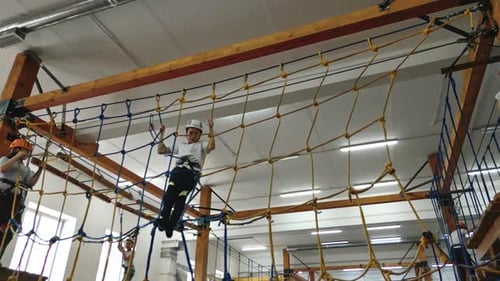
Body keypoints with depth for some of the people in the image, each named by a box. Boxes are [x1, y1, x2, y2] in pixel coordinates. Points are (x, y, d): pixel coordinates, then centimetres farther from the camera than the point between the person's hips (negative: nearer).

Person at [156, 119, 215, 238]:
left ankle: (170, 226, -33)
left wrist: (210, 129, 5)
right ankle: (164, 218, -35)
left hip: (192, 172, -3)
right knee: (171, 192, -27)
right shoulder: (179, 145, 38)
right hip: (178, 170, 3)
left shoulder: (201, 145, 30)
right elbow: (161, 150, 35)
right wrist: (162, 134, 35)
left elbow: (211, 146, 6)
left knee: (181, 197, -24)